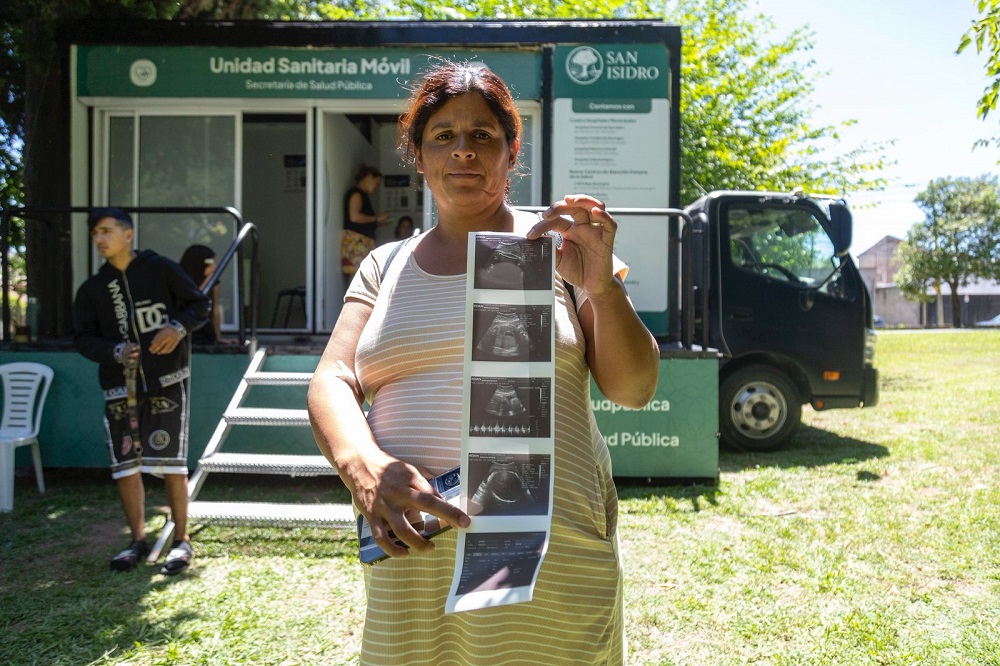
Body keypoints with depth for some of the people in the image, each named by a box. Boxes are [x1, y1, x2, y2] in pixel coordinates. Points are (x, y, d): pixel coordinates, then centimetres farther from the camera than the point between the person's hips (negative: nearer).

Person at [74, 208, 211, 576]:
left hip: (167, 380, -4)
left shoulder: (160, 269, 0)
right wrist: (114, 351, -12)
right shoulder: (92, 289, 9)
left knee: (170, 462, -3)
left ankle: (181, 541, 11)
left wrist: (178, 327, -15)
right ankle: (138, 540, 25)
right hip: (120, 387, 4)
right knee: (125, 465, 7)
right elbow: (84, 338, 7)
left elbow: (201, 304, 3)